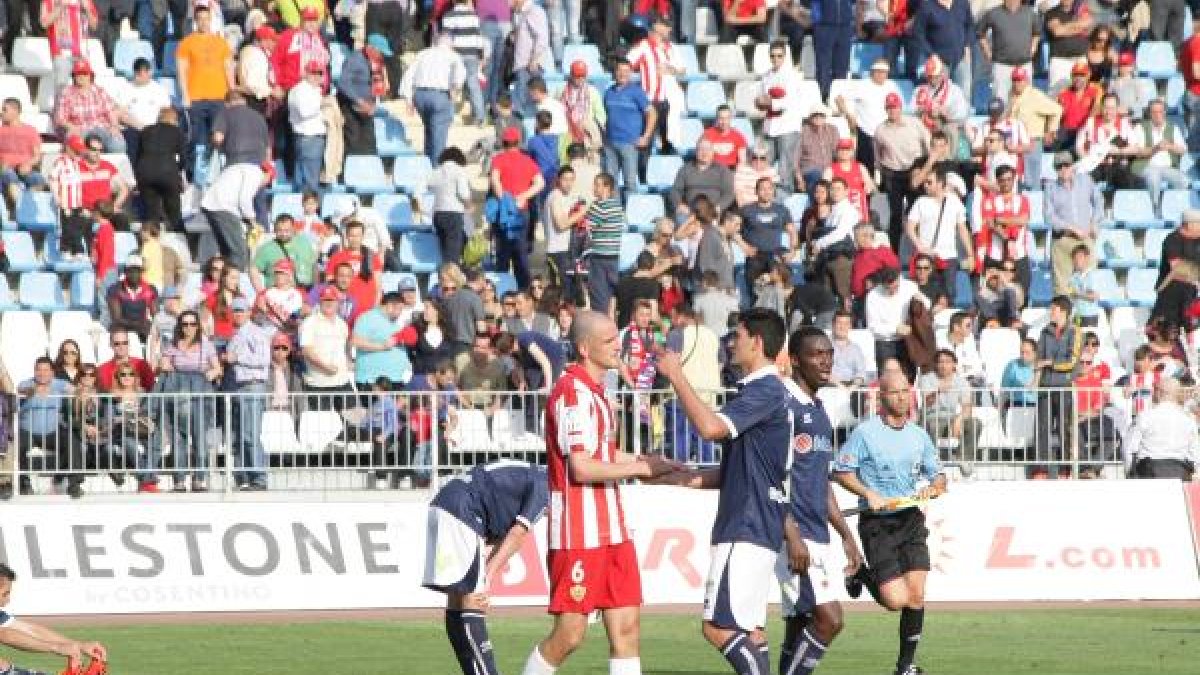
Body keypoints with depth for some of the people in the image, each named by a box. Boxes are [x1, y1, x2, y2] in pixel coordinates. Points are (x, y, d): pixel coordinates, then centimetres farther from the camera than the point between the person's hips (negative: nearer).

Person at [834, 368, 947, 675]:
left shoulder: (919, 436, 9)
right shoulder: (865, 433, -6)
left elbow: (938, 476, 18)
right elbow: (841, 471, -4)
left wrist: (933, 488, -5)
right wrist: (868, 494, -16)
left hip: (911, 520, 5)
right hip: (877, 523, -5)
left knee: (916, 595, -5)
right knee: (896, 600, -12)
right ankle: (863, 576, 20)